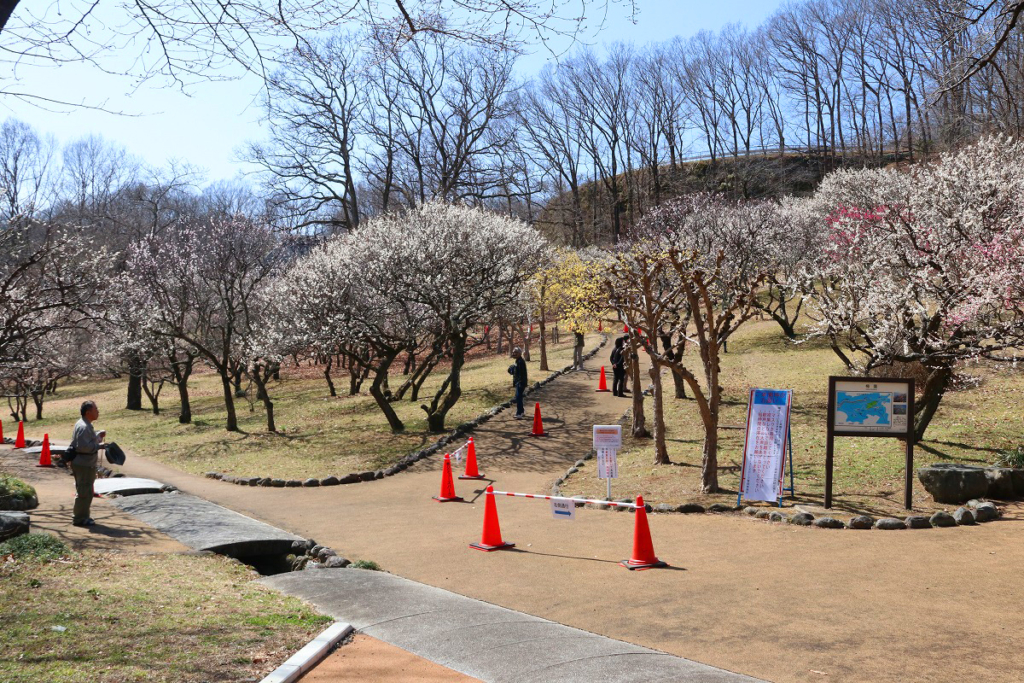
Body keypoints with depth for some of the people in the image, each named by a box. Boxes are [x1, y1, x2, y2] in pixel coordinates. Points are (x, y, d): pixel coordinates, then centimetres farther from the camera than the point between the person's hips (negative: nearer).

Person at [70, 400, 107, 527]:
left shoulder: (87, 425, 14)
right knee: (84, 492, -4)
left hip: (86, 464, 11)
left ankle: (83, 516, 29)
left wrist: (99, 436, 9)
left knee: (86, 492, 19)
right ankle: (80, 519, 4)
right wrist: (99, 446, -21)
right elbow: (83, 446, -26)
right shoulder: (83, 427, -19)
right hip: (84, 465, -11)